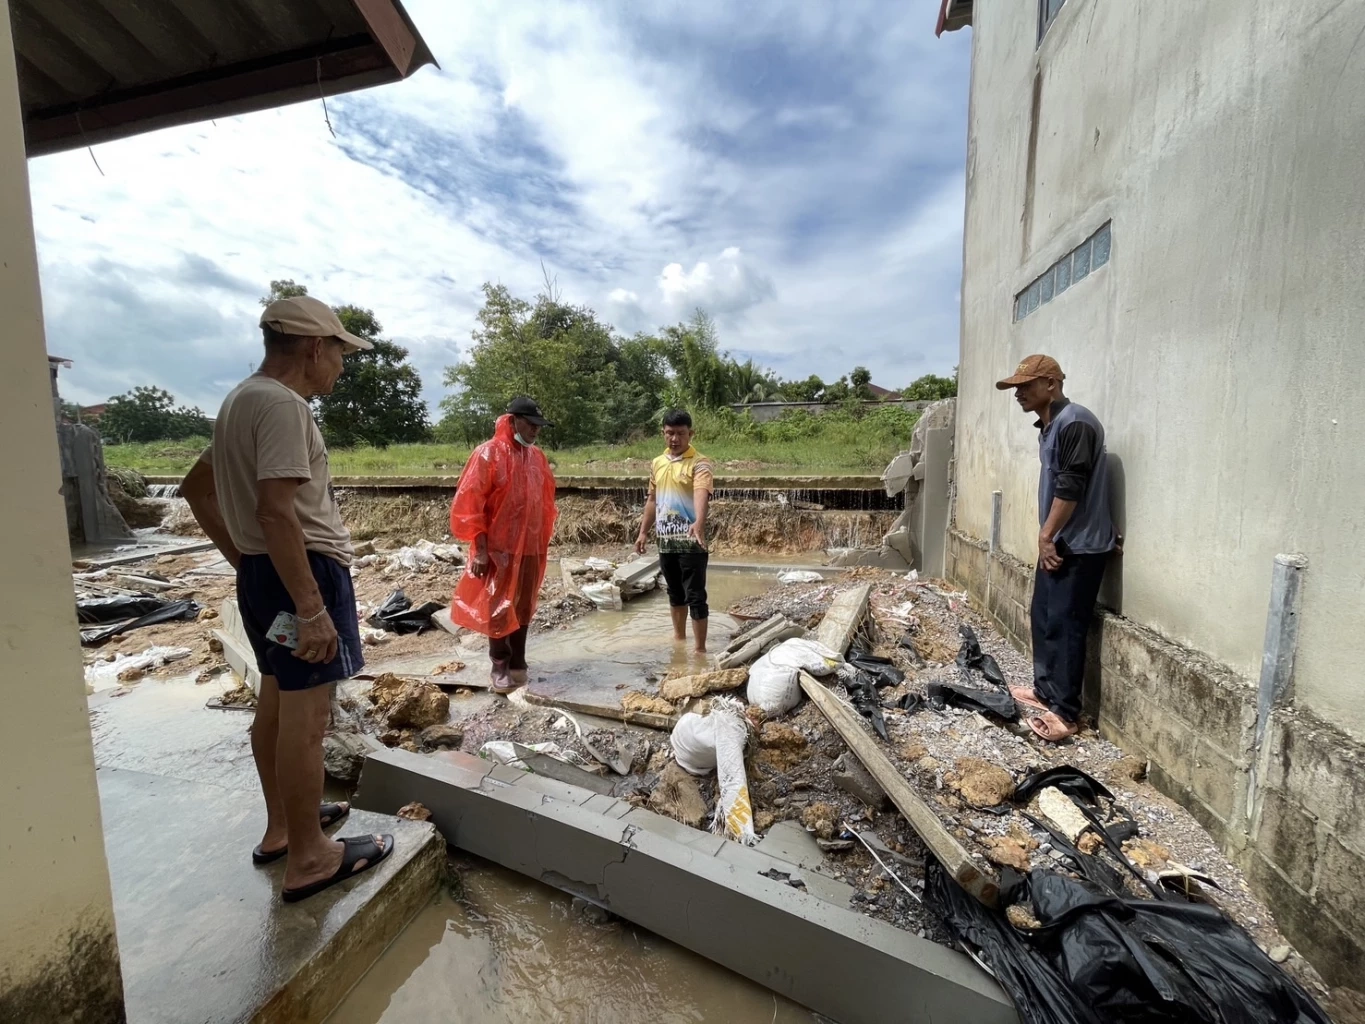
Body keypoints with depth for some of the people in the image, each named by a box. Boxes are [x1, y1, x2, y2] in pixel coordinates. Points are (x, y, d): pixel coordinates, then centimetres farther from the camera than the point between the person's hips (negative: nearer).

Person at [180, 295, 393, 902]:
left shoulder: (241, 400, 16)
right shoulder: (283, 405, -17)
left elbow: (196, 488, 22)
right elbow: (276, 512, -26)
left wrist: (241, 560, 18)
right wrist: (312, 608, -25)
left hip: (259, 573, 11)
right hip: (302, 571, -11)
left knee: (276, 704, 19)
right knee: (305, 717, -1)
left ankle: (281, 827, 35)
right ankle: (309, 858, 14)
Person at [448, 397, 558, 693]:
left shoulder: (537, 457, 8)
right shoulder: (487, 454, -9)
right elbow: (469, 504, -11)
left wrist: (543, 543, 13)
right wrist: (480, 549, -14)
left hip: (531, 548, 6)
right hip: (498, 548, -5)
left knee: (524, 608, 12)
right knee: (498, 609, 3)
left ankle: (517, 664, 25)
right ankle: (500, 666, 18)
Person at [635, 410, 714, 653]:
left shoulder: (699, 463, -11)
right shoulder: (657, 463, 10)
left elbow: (701, 494, -29)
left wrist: (699, 522, -46)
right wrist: (643, 531, 15)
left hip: (691, 541, -6)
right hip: (665, 540, 7)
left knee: (695, 595, -2)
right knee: (675, 592, 20)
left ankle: (699, 648, 7)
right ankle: (679, 636, 37)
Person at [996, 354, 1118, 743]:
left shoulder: (1074, 422, -17)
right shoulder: (1049, 425, 14)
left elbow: (1070, 488, -21)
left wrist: (1047, 536, -15)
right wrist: (1046, 537, 12)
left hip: (1080, 546, -10)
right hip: (1057, 542, 10)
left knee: (1064, 626, -5)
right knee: (1042, 617, 15)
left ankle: (1066, 712, 5)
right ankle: (1046, 690, 28)